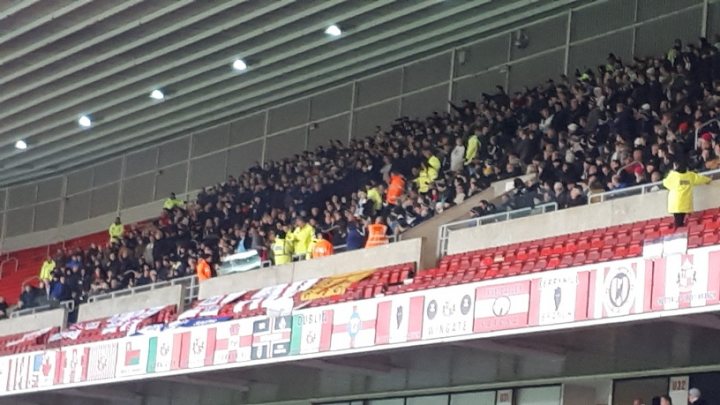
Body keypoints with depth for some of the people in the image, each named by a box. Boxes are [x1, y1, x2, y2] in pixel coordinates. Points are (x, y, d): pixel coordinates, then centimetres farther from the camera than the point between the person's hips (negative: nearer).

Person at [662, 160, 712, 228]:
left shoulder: (673, 175, -3)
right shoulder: (691, 175, 9)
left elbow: (665, 183, 13)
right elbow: (701, 178, 25)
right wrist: (708, 179, 46)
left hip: (675, 203, -3)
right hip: (685, 204, 4)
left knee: (678, 222, -6)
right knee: (681, 221, 5)